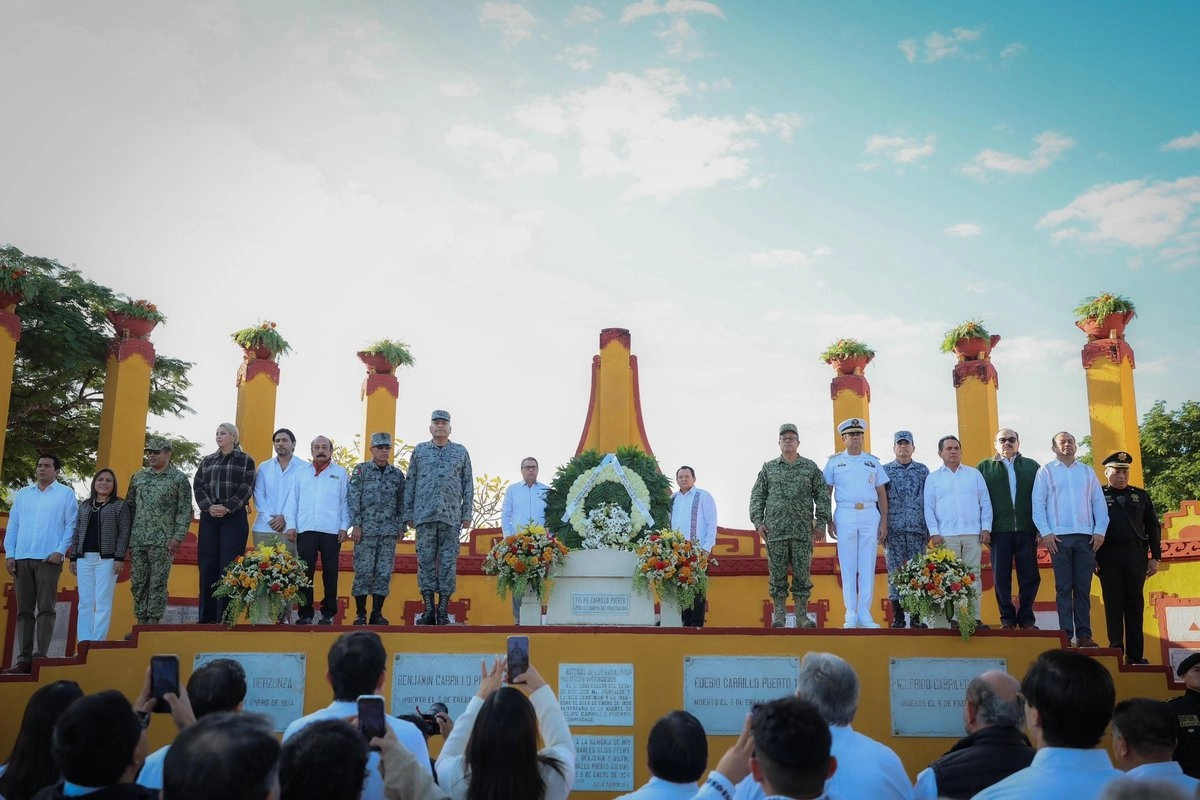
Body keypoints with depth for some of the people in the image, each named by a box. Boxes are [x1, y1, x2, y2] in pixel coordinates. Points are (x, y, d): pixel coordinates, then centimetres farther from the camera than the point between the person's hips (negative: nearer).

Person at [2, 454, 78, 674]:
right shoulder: (22, 495, 18)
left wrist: (60, 551, -10)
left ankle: (41, 655, -9)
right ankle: (24, 659, 4)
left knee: (46, 608, -7)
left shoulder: (66, 494, 6)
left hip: (48, 559, -4)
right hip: (22, 559, 4)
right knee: (24, 610, 3)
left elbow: (71, 526, 1)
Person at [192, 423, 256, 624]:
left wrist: (227, 507, -17)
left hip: (235, 518, -4)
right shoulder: (207, 461, 15)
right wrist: (208, 506, -11)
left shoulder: (246, 461, 5)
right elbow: (198, 486, 7)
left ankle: (225, 617, -4)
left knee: (229, 566, -6)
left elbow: (247, 488, -5)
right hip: (209, 518, 4)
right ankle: (206, 618, 7)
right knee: (207, 566, 2)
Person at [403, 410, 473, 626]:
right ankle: (428, 610, 5)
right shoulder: (419, 450, 13)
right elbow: (410, 484, 11)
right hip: (424, 515, 0)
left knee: (448, 562, -1)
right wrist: (408, 514, 6)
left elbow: (468, 485, 10)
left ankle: (443, 610, 4)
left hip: (451, 516, 0)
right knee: (425, 561, 0)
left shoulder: (461, 452, 12)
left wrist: (467, 514, 3)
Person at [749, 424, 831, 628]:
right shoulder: (768, 468, 10)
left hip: (803, 531, 0)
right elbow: (757, 496, 10)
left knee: (802, 573, 1)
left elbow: (822, 496, 8)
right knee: (777, 573, 1)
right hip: (775, 530, 0)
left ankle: (802, 615, 8)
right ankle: (778, 615, 7)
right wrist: (758, 521, 1)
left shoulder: (811, 467, 9)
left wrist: (821, 522, 0)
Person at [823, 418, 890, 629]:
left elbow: (882, 493, 12)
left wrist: (884, 522, 4)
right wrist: (828, 520, -2)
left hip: (870, 515, 2)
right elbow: (826, 493, 7)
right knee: (848, 566, -1)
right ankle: (851, 614, 4)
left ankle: (865, 614, 7)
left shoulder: (873, 461, 12)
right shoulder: (834, 462, 8)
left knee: (868, 566, 1)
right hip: (845, 515, -1)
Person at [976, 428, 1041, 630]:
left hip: (1026, 529, 1)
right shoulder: (984, 467, 10)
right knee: (1001, 576, 2)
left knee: (1030, 575, 2)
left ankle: (1026, 618, 13)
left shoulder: (1032, 466, 14)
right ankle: (1007, 618, 11)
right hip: (999, 530, -1)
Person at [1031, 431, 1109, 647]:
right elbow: (1038, 504, 2)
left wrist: (1100, 530, 0)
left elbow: (1099, 503, 11)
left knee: (1083, 588, 3)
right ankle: (1066, 635, -1)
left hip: (1086, 537, 2)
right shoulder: (1046, 472, 8)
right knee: (1064, 588, -2)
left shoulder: (1088, 471, 15)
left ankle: (1084, 634, 6)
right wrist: (1046, 533, -8)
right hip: (1059, 537, -2)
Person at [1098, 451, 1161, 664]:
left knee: (1135, 604, 3)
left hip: (1136, 555, 2)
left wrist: (1155, 557, 6)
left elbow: (1153, 527, 13)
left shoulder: (1141, 496, 13)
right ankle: (1116, 651, 2)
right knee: (1113, 604, -1)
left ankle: (1136, 655, 6)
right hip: (1109, 557, -2)